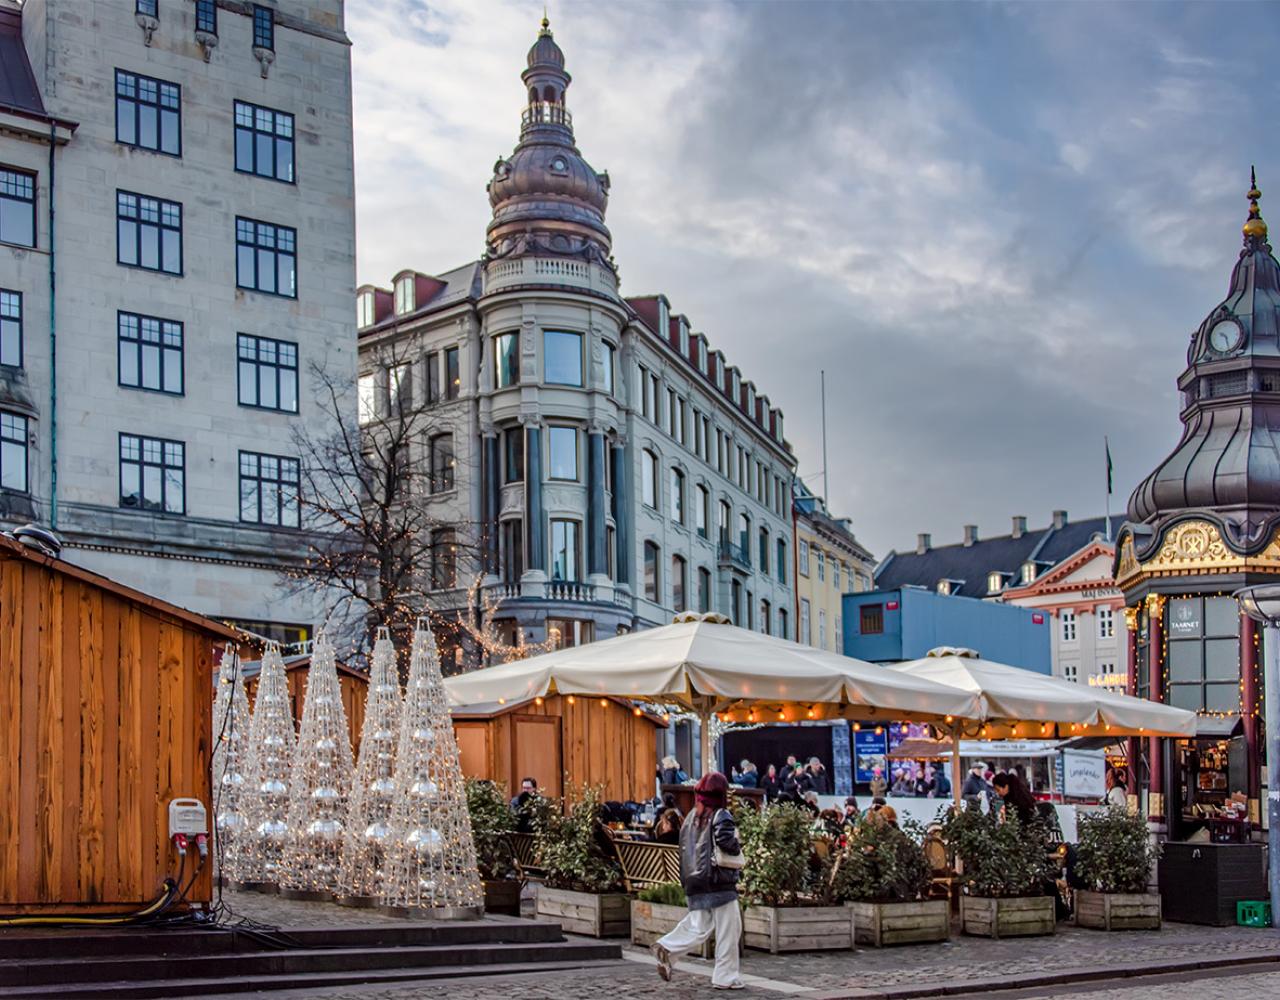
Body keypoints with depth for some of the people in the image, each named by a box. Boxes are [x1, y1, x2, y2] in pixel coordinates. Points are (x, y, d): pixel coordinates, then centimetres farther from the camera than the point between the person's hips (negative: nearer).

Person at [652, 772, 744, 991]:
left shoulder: (692, 817, 12)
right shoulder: (721, 816, -8)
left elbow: (684, 847, 14)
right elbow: (726, 841, -23)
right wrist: (738, 846, -3)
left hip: (694, 881, 7)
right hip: (719, 881, -7)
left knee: (698, 927, 13)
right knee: (728, 928, 2)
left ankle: (668, 948, -8)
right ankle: (725, 977, 3)